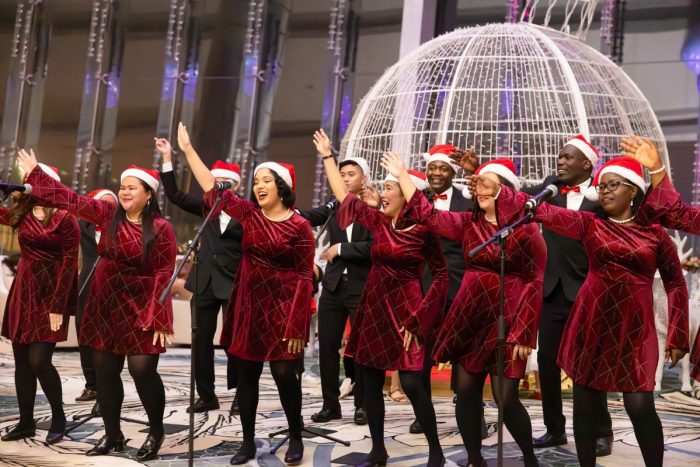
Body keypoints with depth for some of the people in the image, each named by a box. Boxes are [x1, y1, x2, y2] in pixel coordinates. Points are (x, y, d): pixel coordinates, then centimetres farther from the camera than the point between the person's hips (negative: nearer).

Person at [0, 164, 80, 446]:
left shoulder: (65, 219, -9)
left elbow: (69, 264, -11)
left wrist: (58, 306, -15)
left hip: (50, 294, -6)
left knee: (39, 361, -11)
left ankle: (58, 418, 9)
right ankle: (26, 423, 18)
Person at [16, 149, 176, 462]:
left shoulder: (160, 228, -10)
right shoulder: (107, 214, 3)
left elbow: (164, 275, -11)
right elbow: (70, 199, 6)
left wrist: (159, 318, -15)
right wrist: (35, 174, 5)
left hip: (141, 308, -5)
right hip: (105, 306, 5)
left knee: (142, 370, -8)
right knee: (104, 371, 8)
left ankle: (156, 432, 13)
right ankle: (112, 435, 23)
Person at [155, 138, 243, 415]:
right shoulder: (208, 206, 7)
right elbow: (175, 196, 4)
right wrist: (167, 159, -2)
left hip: (234, 284, -5)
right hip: (206, 282, 5)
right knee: (202, 339, 7)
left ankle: (241, 396, 14)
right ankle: (206, 396, 16)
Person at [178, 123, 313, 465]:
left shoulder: (299, 226, -9)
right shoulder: (248, 214, 4)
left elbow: (304, 277, -9)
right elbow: (213, 190, 7)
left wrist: (297, 326, -13)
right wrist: (188, 150, 5)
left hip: (283, 306, -5)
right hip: (249, 304, 5)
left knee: (284, 373, -3)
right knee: (246, 373, 8)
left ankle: (295, 438, 17)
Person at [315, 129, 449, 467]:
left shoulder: (424, 230, -9)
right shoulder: (377, 221, 4)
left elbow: (440, 276, -6)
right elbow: (343, 195, 13)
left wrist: (419, 318, -11)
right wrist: (327, 156, 18)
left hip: (404, 309, -6)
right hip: (373, 307, 6)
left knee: (412, 383, -10)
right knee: (371, 382, 7)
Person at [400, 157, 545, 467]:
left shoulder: (526, 230, -7)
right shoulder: (467, 224, 7)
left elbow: (535, 283, -8)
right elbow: (425, 214, 10)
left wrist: (524, 333, -14)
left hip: (506, 320, -5)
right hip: (468, 317, 5)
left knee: (506, 400, -7)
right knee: (466, 393, 5)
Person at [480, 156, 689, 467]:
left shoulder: (655, 232, 3)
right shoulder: (590, 224, 4)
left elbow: (676, 285, 7)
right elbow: (542, 210, -5)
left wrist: (677, 337, 3)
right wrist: (498, 193, -17)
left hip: (634, 327, -2)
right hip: (592, 323, 2)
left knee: (640, 407, -7)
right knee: (585, 403, 6)